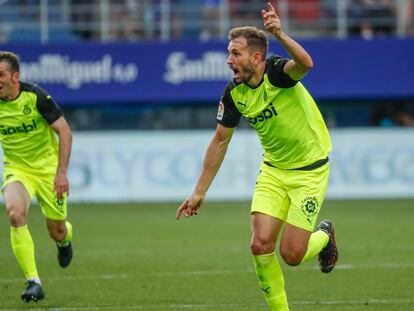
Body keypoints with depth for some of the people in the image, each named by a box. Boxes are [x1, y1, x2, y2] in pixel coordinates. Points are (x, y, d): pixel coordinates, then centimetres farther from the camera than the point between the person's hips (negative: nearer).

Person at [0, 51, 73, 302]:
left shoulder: (35, 96, -20)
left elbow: (65, 131, -15)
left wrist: (61, 172, -20)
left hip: (48, 168, -2)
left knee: (57, 231, 5)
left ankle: (65, 240, 48)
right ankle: (33, 282, -24)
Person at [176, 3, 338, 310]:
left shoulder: (278, 72, -23)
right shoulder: (234, 93, -6)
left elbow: (305, 64, -48)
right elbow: (220, 141, 6)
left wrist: (279, 34, -67)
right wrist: (200, 192, 7)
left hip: (310, 171, -5)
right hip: (273, 170, 5)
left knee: (291, 253, -8)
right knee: (261, 245, -10)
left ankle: (324, 236, 27)